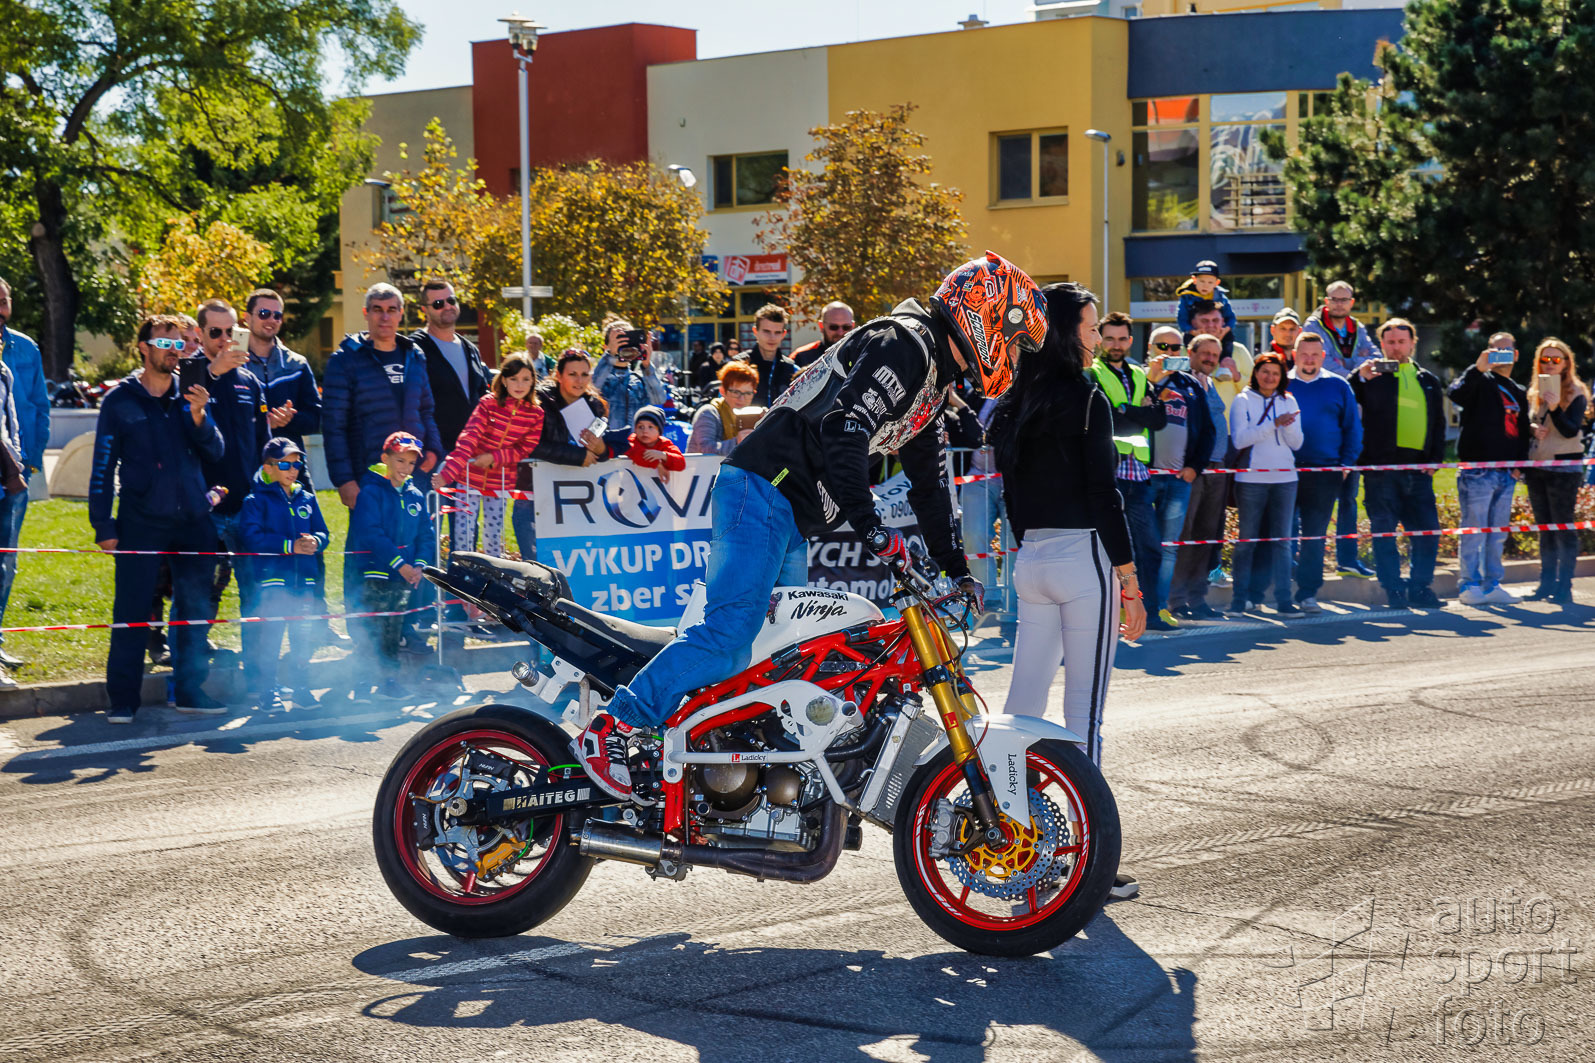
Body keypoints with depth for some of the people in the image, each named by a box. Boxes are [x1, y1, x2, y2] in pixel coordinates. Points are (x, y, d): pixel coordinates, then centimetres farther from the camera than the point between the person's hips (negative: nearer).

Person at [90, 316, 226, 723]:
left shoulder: (191, 396, 10)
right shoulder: (121, 400, 1)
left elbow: (215, 452, 3)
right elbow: (103, 465, 1)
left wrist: (198, 415, -15)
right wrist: (103, 525, -3)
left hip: (193, 521, 3)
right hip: (141, 522, -3)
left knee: (196, 608, 6)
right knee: (131, 611, -4)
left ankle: (190, 690, 17)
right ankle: (122, 699, 2)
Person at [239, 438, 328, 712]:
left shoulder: (307, 499, 14)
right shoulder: (256, 500, -1)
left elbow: (322, 532, 14)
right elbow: (253, 537, -13)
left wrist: (314, 541, -11)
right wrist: (291, 546, -18)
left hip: (304, 578, 5)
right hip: (271, 577, -5)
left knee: (304, 634, 8)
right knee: (269, 635, -6)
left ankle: (300, 686, 22)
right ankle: (266, 691, 1)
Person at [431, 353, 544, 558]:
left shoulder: (535, 414, -4)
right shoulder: (489, 403, -12)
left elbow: (525, 449, 1)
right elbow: (468, 440, -19)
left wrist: (494, 458, -15)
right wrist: (447, 474, -28)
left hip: (500, 483, 2)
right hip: (471, 477, -2)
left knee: (494, 537, 8)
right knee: (463, 532, -4)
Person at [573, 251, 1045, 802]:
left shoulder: (933, 377, 21)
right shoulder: (903, 344, -11)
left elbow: (929, 482, 28)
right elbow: (842, 431, -25)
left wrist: (956, 571, 24)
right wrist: (874, 531, -29)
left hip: (792, 518, 11)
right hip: (762, 489, -11)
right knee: (731, 628, -18)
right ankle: (610, 730, -16)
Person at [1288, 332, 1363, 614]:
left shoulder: (1338, 387, 8)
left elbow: (1353, 428, 11)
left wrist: (1346, 463, 2)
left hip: (1325, 472, 0)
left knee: (1315, 535, 1)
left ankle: (1308, 593, 5)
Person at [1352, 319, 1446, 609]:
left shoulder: (1428, 381, 18)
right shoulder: (1373, 377, 5)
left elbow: (1438, 423, 21)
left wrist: (1435, 459, 8)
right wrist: (1359, 377, -23)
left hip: (1418, 468, 4)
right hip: (1381, 466, -4)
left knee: (1428, 530, 2)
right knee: (1384, 531, -3)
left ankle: (1419, 587, 13)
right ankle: (1394, 591, 4)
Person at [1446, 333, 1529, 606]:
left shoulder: (1519, 393, 21)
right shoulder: (1480, 382, 0)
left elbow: (1523, 432, 23)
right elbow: (1454, 393, -21)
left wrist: (1520, 463, 8)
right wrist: (1478, 368, -29)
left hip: (1506, 474, 6)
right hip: (1477, 469, -6)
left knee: (1498, 533, 9)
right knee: (1474, 530, -6)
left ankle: (1492, 586, 15)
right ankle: (1469, 586, -2)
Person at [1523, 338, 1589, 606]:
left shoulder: (1575, 394, -4)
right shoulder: (1534, 394, 13)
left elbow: (1571, 430, -14)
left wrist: (1555, 409, -28)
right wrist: (1533, 430, -3)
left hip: (1563, 468, -6)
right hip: (1536, 468, 6)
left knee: (1564, 528, -6)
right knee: (1544, 529, 10)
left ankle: (1564, 586, -5)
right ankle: (1547, 583, 15)